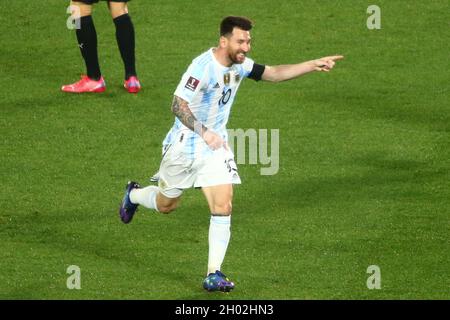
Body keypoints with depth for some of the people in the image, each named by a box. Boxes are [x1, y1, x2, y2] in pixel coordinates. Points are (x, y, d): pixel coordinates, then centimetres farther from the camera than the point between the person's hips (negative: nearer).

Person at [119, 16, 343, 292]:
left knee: (223, 207, -11)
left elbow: (274, 73, 3)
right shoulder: (203, 66, -25)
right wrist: (204, 132, -38)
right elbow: (178, 105, -26)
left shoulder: (240, 65, -3)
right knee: (166, 205, 15)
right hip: (185, 145, -5)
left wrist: (314, 65, -8)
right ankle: (134, 195, 50)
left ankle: (214, 275, -9)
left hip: (216, 145, 5)